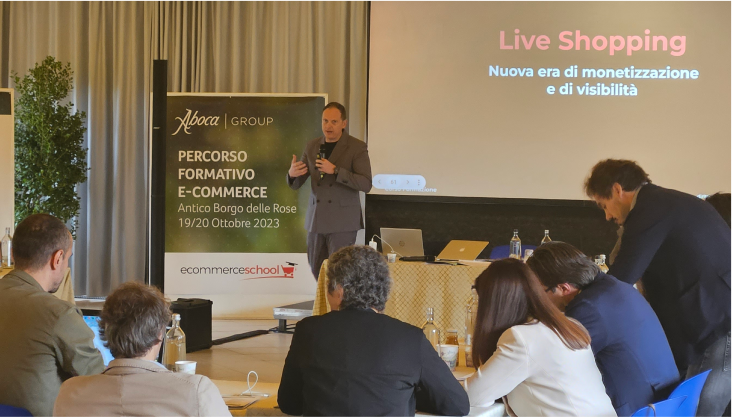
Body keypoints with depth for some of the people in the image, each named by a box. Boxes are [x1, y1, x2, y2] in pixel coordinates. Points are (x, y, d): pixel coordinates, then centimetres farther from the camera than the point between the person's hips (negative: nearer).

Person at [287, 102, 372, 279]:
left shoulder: (357, 147, -5)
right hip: (316, 218, 5)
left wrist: (335, 170, -24)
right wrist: (292, 173, -15)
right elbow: (296, 184, 10)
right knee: (316, 268, 11)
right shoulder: (312, 146, 9)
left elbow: (366, 184, -15)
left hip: (342, 222, -5)